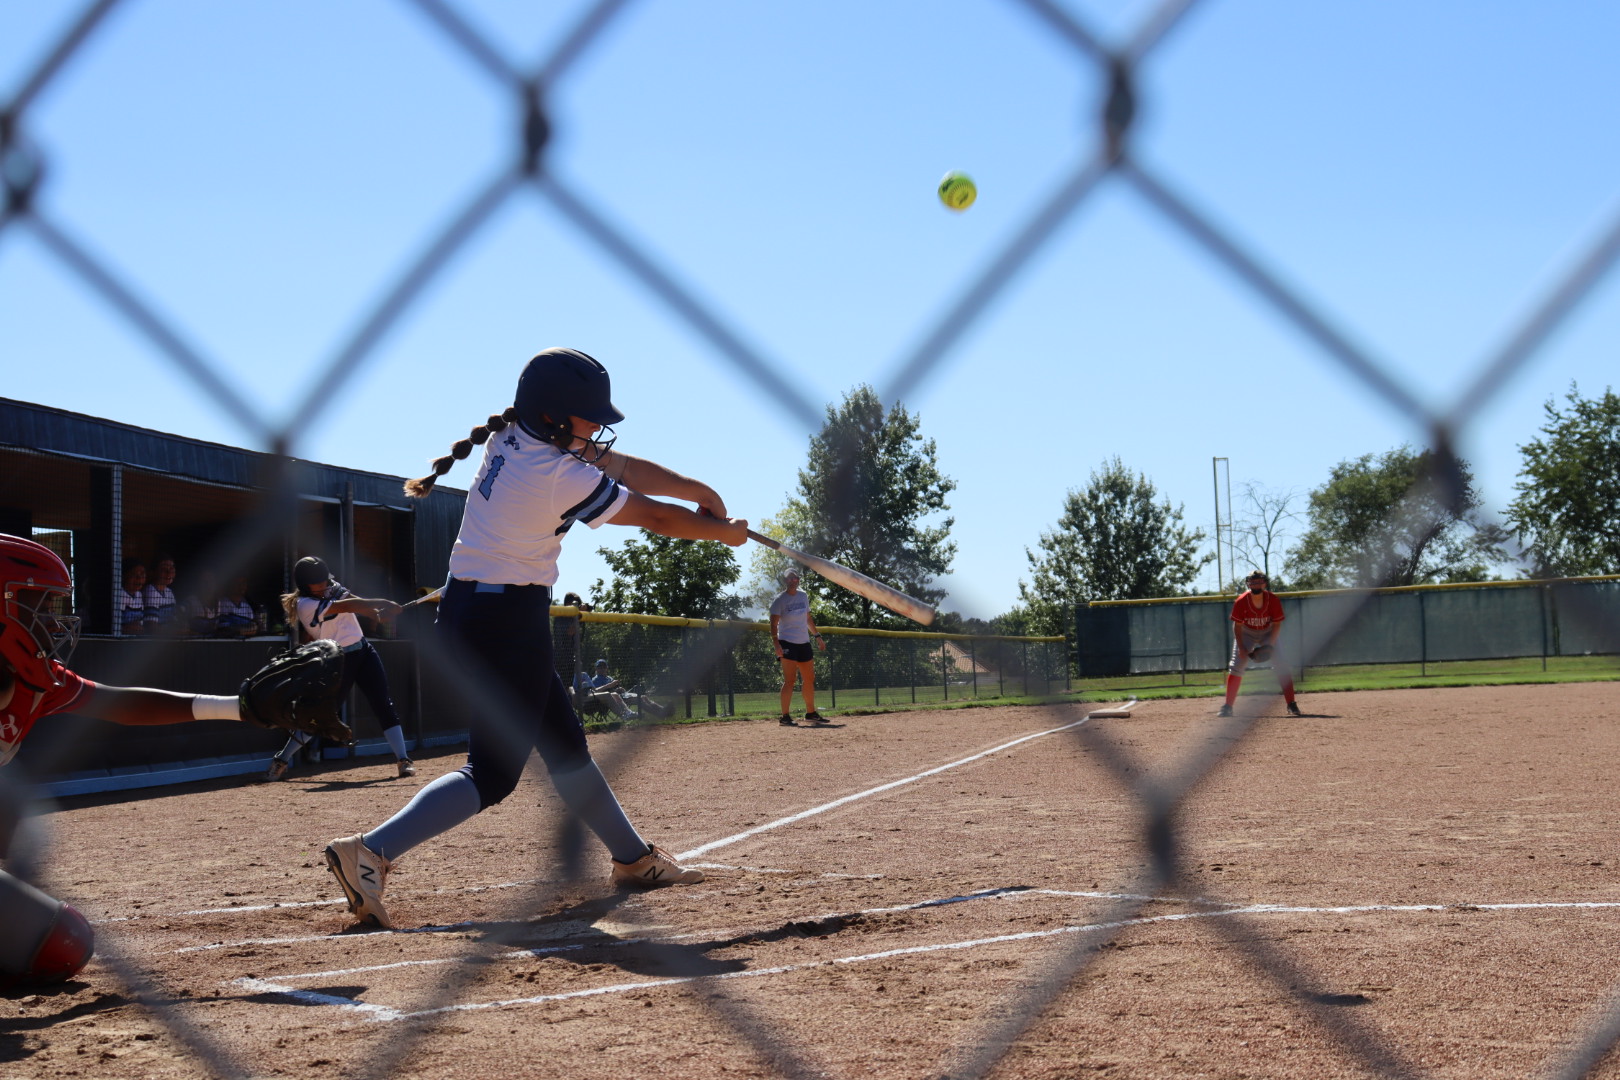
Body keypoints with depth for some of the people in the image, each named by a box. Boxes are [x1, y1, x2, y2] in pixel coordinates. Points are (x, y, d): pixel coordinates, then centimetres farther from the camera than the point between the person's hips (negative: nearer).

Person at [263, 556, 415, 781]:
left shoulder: (333, 588, 7)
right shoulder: (306, 604, -16)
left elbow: (355, 603, -7)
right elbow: (346, 606, -26)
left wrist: (378, 611, -28)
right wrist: (383, 604, -34)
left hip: (363, 651, 6)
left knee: (384, 705, -5)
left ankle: (403, 760, -7)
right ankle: (281, 761, 17)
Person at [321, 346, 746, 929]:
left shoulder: (512, 437, 4)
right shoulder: (559, 475, -21)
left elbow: (621, 466, 7)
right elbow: (652, 517, -9)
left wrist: (699, 491, 3)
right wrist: (721, 531, 6)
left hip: (466, 609, 10)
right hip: (507, 622, -10)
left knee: (565, 744, 19)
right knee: (492, 771, -7)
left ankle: (634, 858, 32)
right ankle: (372, 850, -17)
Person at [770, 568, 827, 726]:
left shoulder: (803, 597, 13)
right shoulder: (780, 599, -7)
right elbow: (774, 623, -14)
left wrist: (817, 636, 22)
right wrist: (776, 643, -25)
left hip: (804, 643, 7)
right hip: (787, 643, -7)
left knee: (809, 679, 12)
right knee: (789, 680, -12)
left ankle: (811, 713, 23)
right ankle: (785, 717, -11)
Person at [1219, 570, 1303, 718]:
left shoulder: (1273, 600, -22)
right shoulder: (1241, 601, -24)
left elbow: (1277, 624, -13)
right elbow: (1237, 626, -13)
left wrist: (1270, 644, -23)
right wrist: (1241, 648, -20)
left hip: (1267, 633, 0)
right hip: (1246, 633, 0)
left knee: (1281, 666, -11)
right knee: (1236, 666, -10)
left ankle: (1292, 705, -4)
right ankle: (1228, 706, -5)